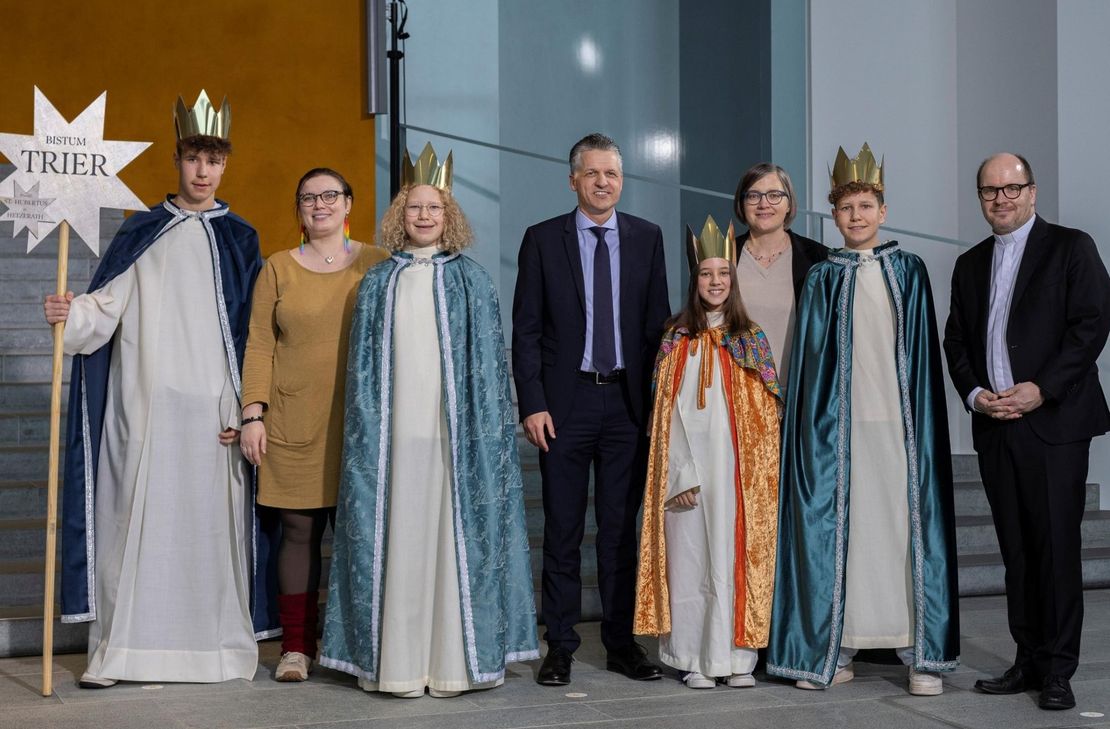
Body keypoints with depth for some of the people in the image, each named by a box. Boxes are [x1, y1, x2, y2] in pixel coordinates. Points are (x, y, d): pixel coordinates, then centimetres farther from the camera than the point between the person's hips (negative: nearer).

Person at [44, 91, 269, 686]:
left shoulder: (239, 240, 9)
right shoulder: (141, 233, 10)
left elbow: (252, 335, 6)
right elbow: (107, 306, 1)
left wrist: (246, 412, -1)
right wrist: (71, 313, -21)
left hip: (212, 411, 0)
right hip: (143, 407, 0)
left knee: (210, 520, 0)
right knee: (134, 517, -2)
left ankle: (214, 644, 7)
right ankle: (118, 649, 0)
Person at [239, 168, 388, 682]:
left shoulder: (379, 265, 7)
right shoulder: (278, 269, 8)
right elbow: (259, 346, 5)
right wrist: (253, 413, -4)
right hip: (294, 424, 0)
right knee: (299, 529, 1)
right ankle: (296, 646, 8)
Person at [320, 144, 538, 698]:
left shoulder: (470, 280, 8)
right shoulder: (379, 283, 11)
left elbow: (487, 362, 5)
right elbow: (364, 366, 10)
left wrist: (484, 430, -3)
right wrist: (368, 427, 1)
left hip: (455, 433, -1)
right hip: (395, 432, 1)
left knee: (455, 536, -2)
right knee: (397, 539, -1)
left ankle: (455, 657, 5)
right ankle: (397, 660, 3)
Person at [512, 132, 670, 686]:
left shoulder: (647, 238, 7)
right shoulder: (543, 240, 1)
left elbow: (658, 323, 7)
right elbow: (526, 330, -1)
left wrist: (658, 398, 0)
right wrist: (532, 405, -9)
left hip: (627, 400, 2)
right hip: (565, 401, -2)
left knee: (622, 527, 8)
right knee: (563, 529, 4)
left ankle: (622, 643, 16)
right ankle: (560, 646, 11)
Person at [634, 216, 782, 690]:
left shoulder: (752, 340, 7)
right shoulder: (677, 340, 5)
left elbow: (765, 416, 6)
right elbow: (668, 413, 0)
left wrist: (763, 474, -3)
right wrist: (680, 474, -8)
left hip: (738, 473, 1)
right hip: (690, 469, 0)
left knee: (736, 559, 0)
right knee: (691, 561, 0)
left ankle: (736, 659, 5)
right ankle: (695, 660, 5)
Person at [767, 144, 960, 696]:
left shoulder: (909, 272, 10)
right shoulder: (822, 279, 8)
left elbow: (924, 353, 8)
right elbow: (811, 358, 5)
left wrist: (922, 418, 0)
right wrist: (817, 423, -4)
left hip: (899, 421, 0)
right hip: (840, 423, 0)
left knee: (908, 526, -2)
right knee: (839, 528, 0)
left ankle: (923, 652, 3)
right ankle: (835, 651, 7)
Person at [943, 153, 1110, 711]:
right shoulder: (971, 265, 18)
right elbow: (955, 340, 18)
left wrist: (1041, 389, -14)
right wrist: (974, 393, -1)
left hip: (1053, 421, -5)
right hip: (995, 427, 5)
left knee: (1057, 546, -6)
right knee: (1016, 549, 7)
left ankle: (1058, 670, 0)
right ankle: (1029, 661, 13)